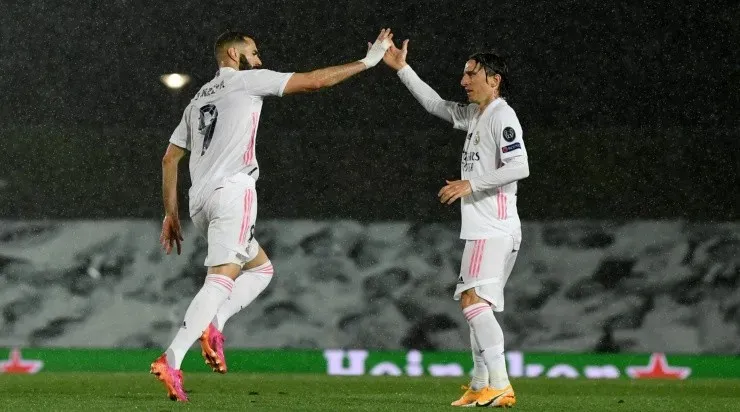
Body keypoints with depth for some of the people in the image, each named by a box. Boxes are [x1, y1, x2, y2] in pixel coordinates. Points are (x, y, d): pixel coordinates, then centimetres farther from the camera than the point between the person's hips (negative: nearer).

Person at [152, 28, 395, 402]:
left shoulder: (199, 99, 25)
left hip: (200, 202, 8)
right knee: (221, 280, -15)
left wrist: (171, 215, 22)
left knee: (260, 267, 21)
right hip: (231, 192, -8)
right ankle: (171, 361, -29)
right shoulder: (246, 81, 5)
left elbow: (170, 158, 22)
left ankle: (213, 326, -2)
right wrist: (368, 61, 12)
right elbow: (316, 80, 4)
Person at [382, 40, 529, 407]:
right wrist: (402, 69, 27)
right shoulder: (475, 116, 18)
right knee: (477, 305, 11)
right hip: (481, 229, 10)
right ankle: (481, 387, 14)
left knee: (474, 299, -19)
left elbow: (519, 167, -20)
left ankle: (501, 386, -26)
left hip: (494, 229, -10)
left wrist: (471, 184, -18)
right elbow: (436, 105, 31)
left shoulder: (502, 116, -10)